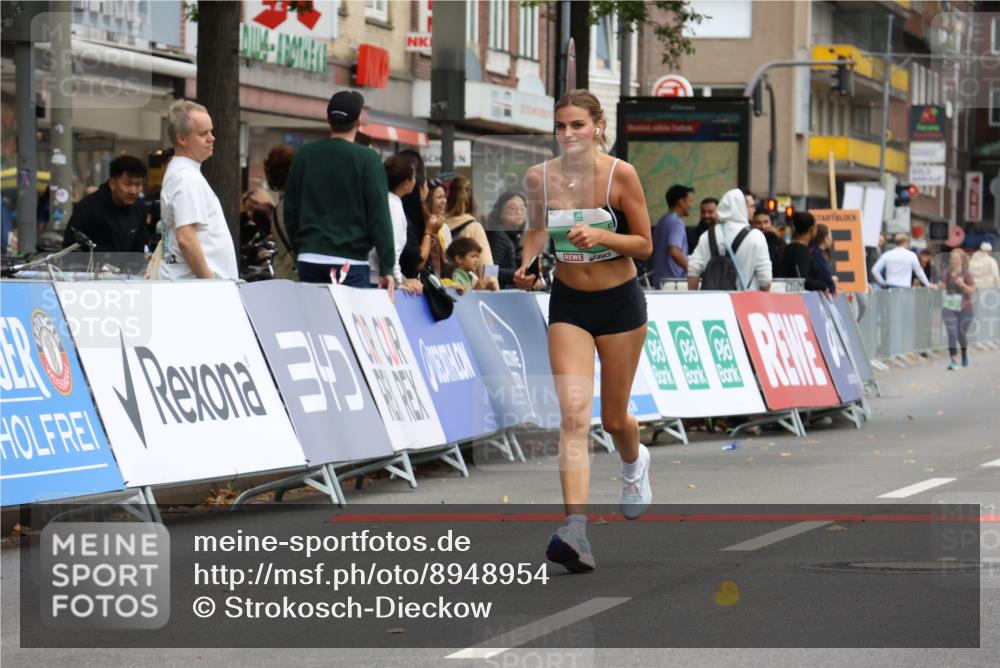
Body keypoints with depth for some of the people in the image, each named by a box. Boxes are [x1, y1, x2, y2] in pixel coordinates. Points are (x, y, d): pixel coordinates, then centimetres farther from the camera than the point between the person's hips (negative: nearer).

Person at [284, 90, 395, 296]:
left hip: (309, 259, 4)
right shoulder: (367, 159, -7)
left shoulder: (304, 155, 6)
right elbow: (379, 216, -9)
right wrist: (386, 268, -7)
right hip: (350, 262, -4)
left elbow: (290, 210, 12)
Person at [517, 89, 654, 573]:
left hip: (619, 302, -1)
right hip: (568, 304, 1)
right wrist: (528, 262, -7)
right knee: (573, 414, -16)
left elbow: (645, 244, -8)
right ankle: (576, 531, -25)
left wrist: (601, 236, -25)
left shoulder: (620, 174, -14)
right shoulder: (539, 177, -6)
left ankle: (634, 462, 49)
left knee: (614, 418, 10)